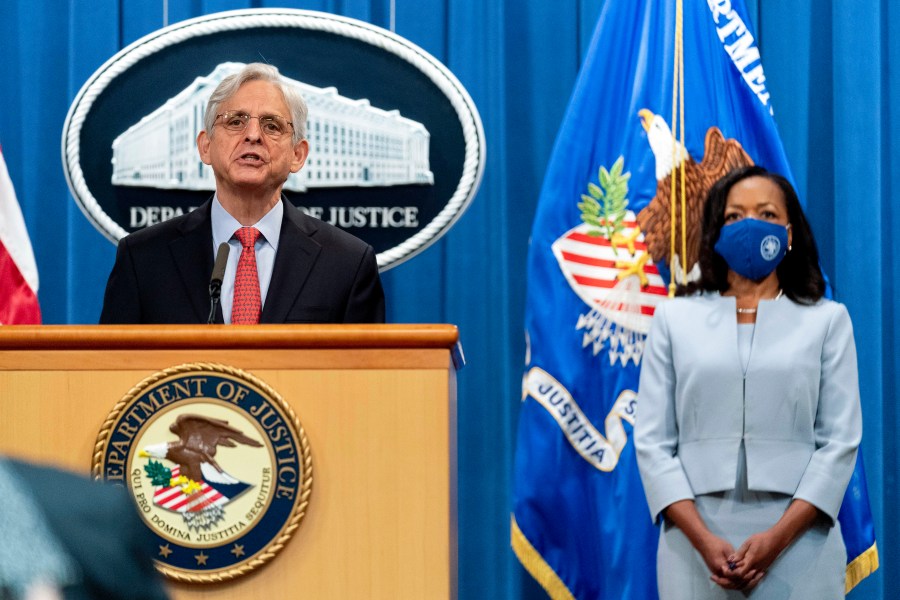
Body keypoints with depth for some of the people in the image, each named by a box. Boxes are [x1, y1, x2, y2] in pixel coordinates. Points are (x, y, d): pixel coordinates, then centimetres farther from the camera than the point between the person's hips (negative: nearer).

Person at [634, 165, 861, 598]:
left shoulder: (827, 320, 7)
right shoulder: (675, 318, 8)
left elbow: (840, 440, 0)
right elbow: (652, 441, 2)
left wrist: (777, 539, -12)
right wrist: (704, 541, -11)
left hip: (798, 546, -1)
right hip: (696, 545, 1)